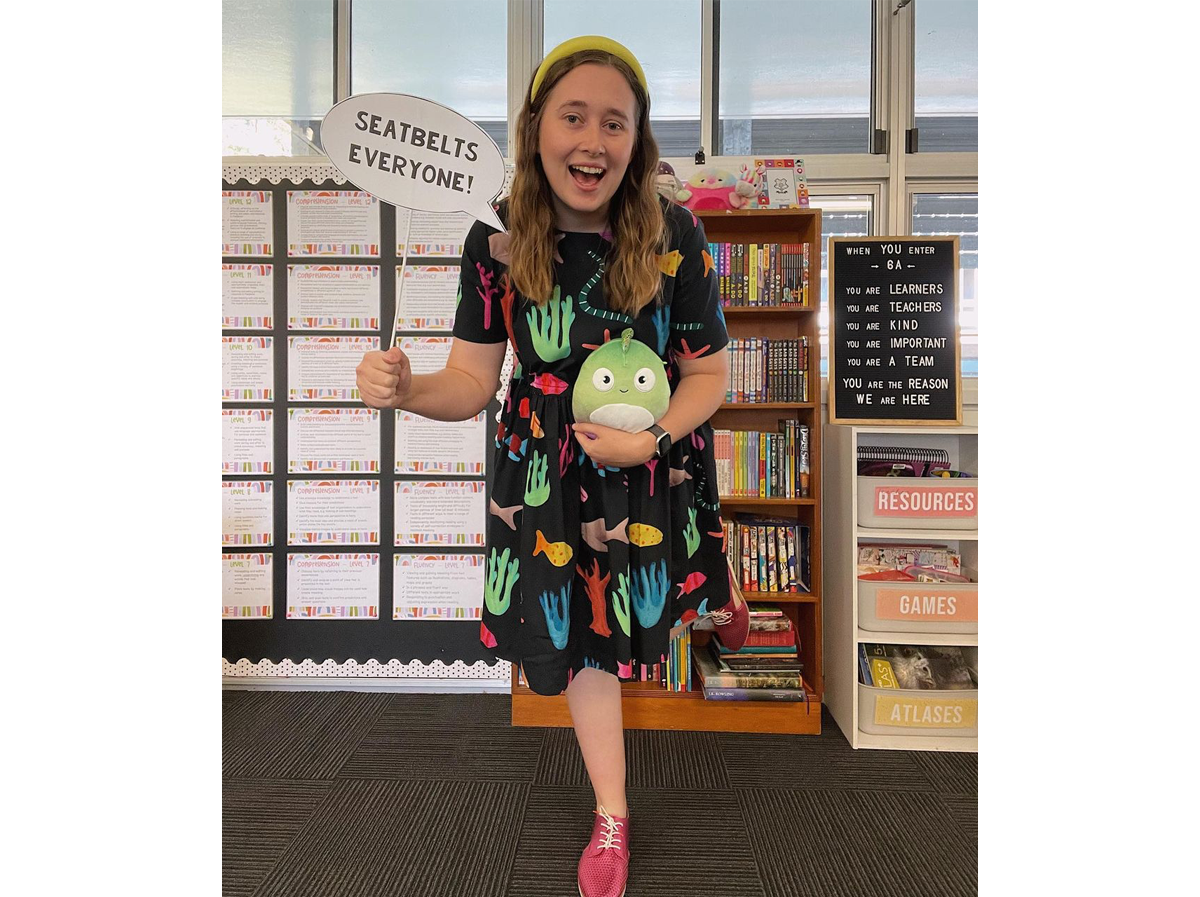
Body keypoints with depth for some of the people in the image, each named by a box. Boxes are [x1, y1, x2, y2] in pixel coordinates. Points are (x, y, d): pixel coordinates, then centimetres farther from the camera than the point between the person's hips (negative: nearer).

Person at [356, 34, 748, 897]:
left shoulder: (674, 236, -18)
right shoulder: (496, 242, -15)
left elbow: (708, 374, -9)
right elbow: (472, 381, -12)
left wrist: (651, 439, -26)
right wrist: (404, 389, -32)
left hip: (657, 463, 0)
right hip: (549, 470, 1)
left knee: (654, 592, 24)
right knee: (577, 633, 12)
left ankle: (716, 595, 68)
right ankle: (612, 817, 35)